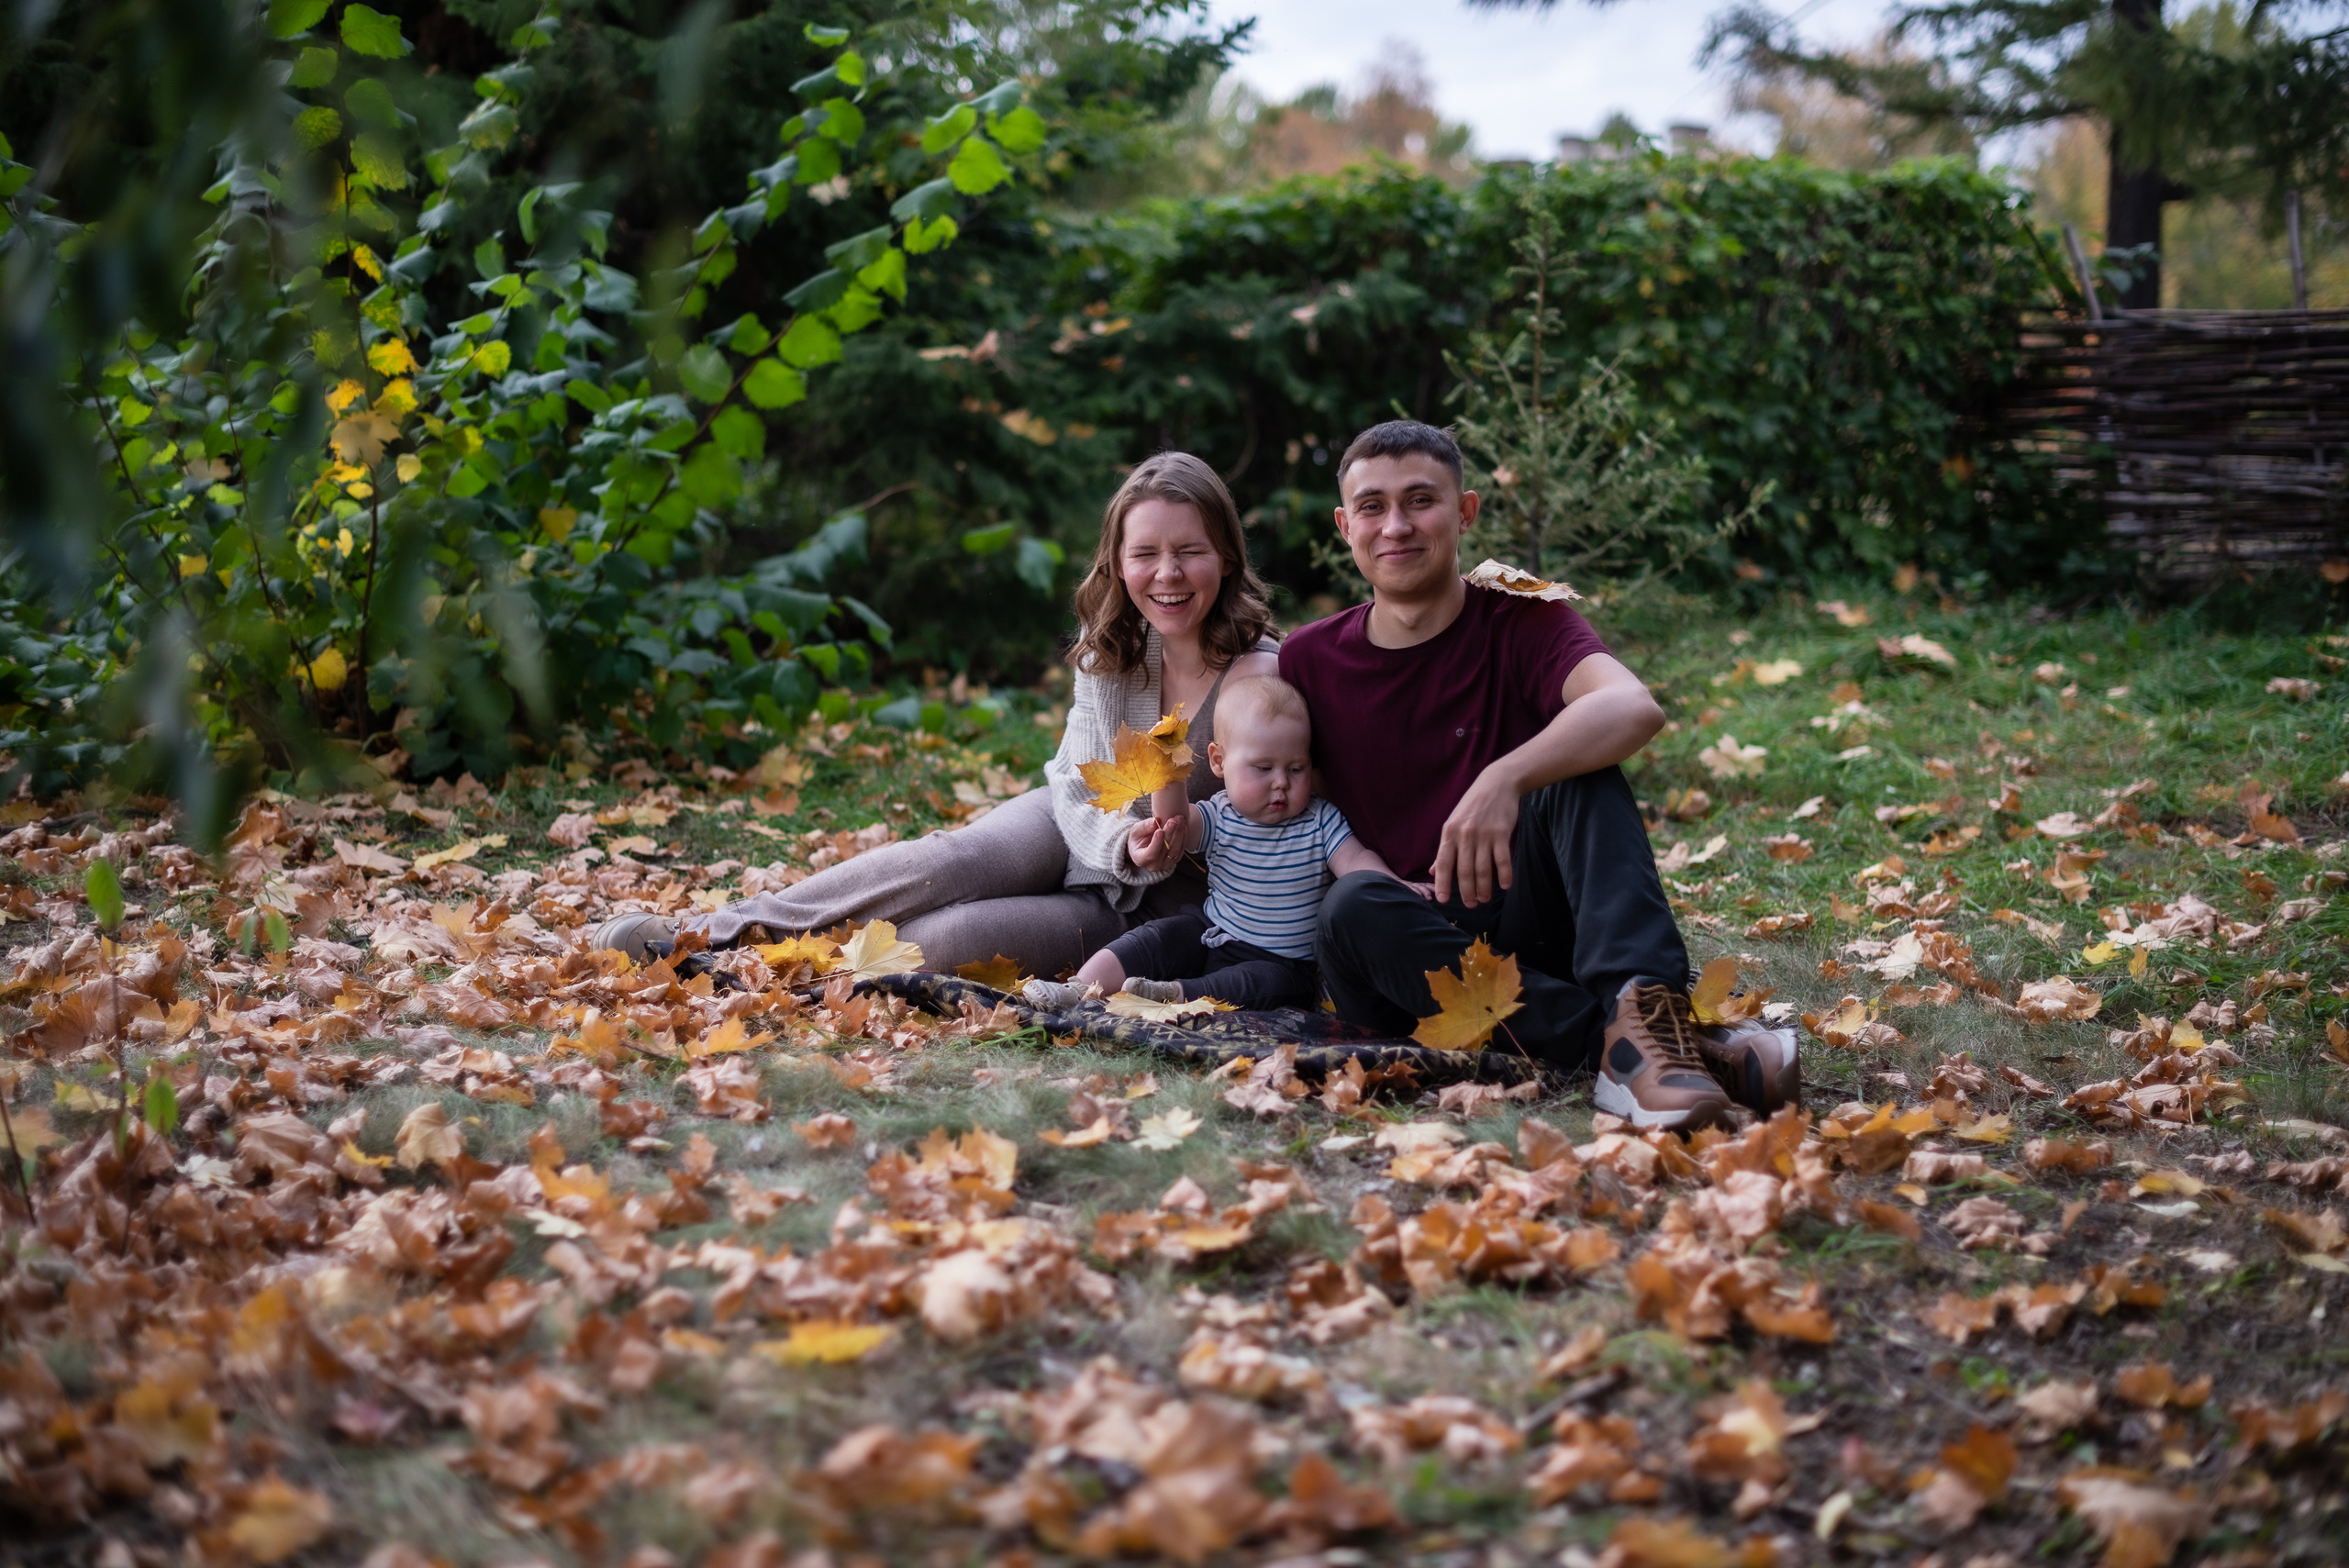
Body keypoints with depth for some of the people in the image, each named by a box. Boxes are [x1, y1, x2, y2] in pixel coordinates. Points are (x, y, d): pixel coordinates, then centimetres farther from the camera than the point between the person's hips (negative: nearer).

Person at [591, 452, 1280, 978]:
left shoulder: (1260, 675, -22)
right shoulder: (1109, 645, -5)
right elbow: (1076, 786, -7)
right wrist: (1124, 843, -28)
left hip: (1156, 910, -4)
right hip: (1079, 831, 4)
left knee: (946, 938, -28)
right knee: (950, 861, -28)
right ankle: (712, 929, -21)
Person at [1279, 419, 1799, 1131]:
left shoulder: (1522, 622, -2)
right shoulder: (1308, 661, 5)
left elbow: (1635, 709, -24)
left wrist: (1504, 779, -41)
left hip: (1529, 926, -1)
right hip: (1417, 948, 1)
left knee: (1576, 765, -24)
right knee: (1352, 909, -33)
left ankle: (1642, 1005, -44)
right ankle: (1612, 1041, -39)